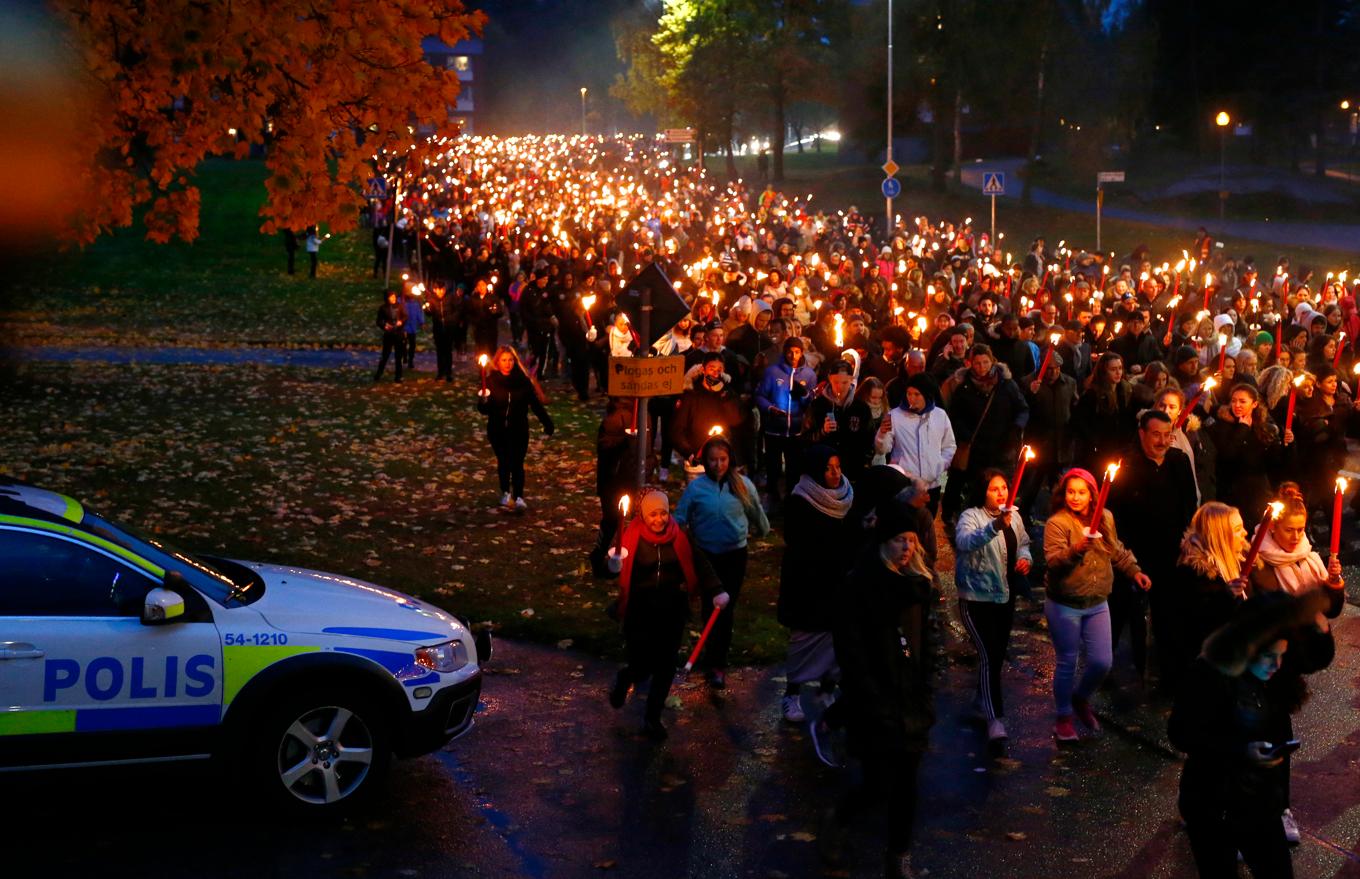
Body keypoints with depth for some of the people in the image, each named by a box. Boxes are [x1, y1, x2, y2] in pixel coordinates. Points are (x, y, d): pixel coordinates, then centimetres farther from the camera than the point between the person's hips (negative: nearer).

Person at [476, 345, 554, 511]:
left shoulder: (522, 380, -5)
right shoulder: (491, 380, -5)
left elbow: (535, 403, -2)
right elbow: (484, 410, -7)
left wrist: (547, 423, -5)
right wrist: (483, 400, -29)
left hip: (519, 430, -1)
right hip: (498, 431, 1)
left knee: (517, 463, -6)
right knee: (503, 462, 12)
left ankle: (519, 498, -6)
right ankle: (505, 494, 29)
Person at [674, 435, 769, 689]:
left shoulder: (742, 485, -6)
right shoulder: (696, 487, -10)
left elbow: (756, 513, 11)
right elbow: (679, 518, -7)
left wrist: (763, 531, 25)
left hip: (735, 555, 0)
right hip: (706, 554, 0)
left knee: (725, 609, 0)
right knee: (710, 606, 10)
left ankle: (717, 663, 7)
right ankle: (714, 654, 28)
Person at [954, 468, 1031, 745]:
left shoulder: (1013, 516, 4)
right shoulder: (971, 516, -16)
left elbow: (1023, 543, 21)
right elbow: (964, 541, -38)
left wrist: (1025, 558, -1)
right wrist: (994, 527, -53)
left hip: (1006, 596, 7)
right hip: (978, 597, -7)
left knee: (998, 653, 17)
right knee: (989, 655, -14)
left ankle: (984, 703, 37)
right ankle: (995, 718, -13)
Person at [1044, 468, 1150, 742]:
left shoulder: (1105, 518, 2)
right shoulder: (1057, 523, -15)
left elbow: (1116, 551, 18)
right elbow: (1053, 561, -26)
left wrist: (1134, 571, 9)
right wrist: (1076, 551, -42)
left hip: (1097, 604, 5)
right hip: (1065, 606, -5)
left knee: (1101, 662, 3)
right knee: (1067, 663, 5)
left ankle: (1081, 699, 33)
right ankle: (1064, 717, 24)